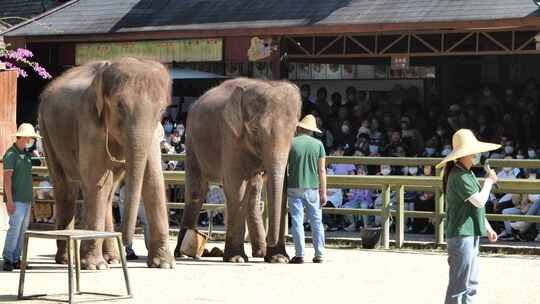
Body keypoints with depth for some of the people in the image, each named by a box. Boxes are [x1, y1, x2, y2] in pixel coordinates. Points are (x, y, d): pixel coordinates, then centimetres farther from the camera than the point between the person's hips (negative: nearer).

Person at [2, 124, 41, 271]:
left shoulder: (26, 155, 15)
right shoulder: (11, 154, -11)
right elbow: (7, 178, -17)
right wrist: (9, 201, -22)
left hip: (26, 199, 8)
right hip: (16, 200, -8)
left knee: (22, 229, 6)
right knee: (15, 228, -13)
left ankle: (16, 259, 8)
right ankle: (7, 259, -9)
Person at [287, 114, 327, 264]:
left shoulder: (291, 143, -2)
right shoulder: (318, 144, 2)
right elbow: (321, 170, 0)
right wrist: (323, 192, 4)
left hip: (295, 188, -1)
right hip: (313, 188, 2)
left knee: (297, 221, 0)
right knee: (316, 221, 9)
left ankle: (299, 255, -3)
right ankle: (319, 254, 8)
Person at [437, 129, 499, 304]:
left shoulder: (469, 174, 16)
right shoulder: (458, 176, -17)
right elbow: (479, 201, -21)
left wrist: (488, 228, 23)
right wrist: (489, 181, -8)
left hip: (471, 235, 10)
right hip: (461, 235, -10)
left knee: (471, 283, 16)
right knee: (459, 284, -8)